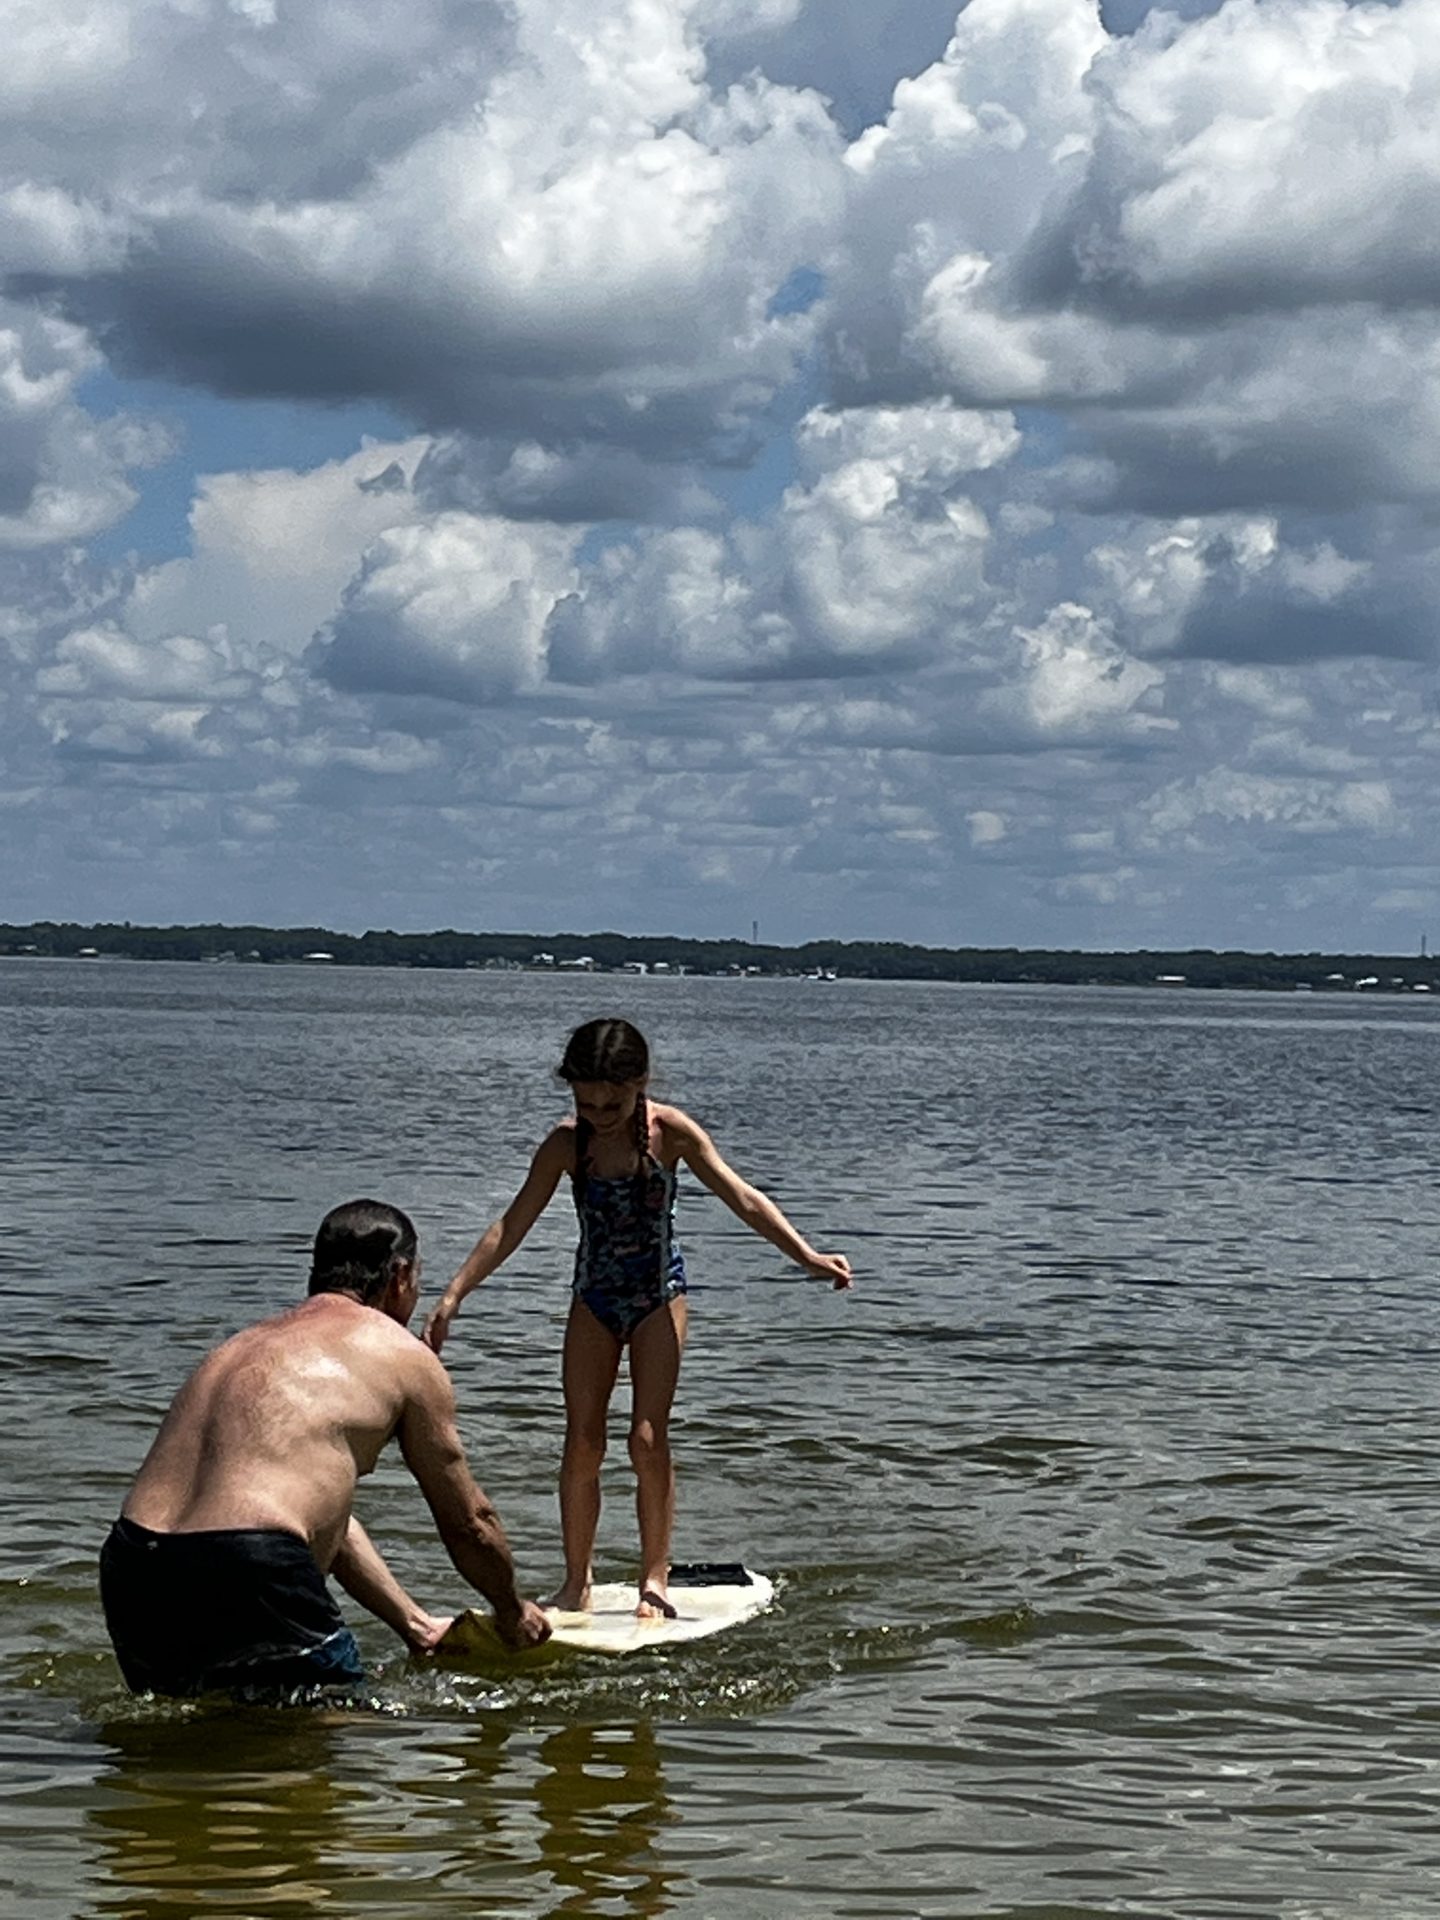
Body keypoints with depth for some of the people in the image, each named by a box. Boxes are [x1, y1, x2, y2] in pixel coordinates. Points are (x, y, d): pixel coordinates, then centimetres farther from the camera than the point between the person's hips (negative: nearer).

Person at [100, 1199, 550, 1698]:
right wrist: (513, 1611, 37)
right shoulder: (404, 1356, 9)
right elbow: (467, 1524, 18)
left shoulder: (247, 1343, 29)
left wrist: (415, 1625, 42)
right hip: (244, 1575, -7)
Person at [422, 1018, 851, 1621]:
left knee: (648, 1440, -10)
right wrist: (454, 1295, -11)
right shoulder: (566, 1143, -11)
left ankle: (655, 1578, 1)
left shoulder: (670, 1133, -15)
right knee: (582, 1443, -1)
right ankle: (576, 1581, 10)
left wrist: (807, 1255, -28)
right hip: (593, 1299, 2)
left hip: (658, 1295, -2)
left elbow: (742, 1198, -17)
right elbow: (512, 1225, -6)